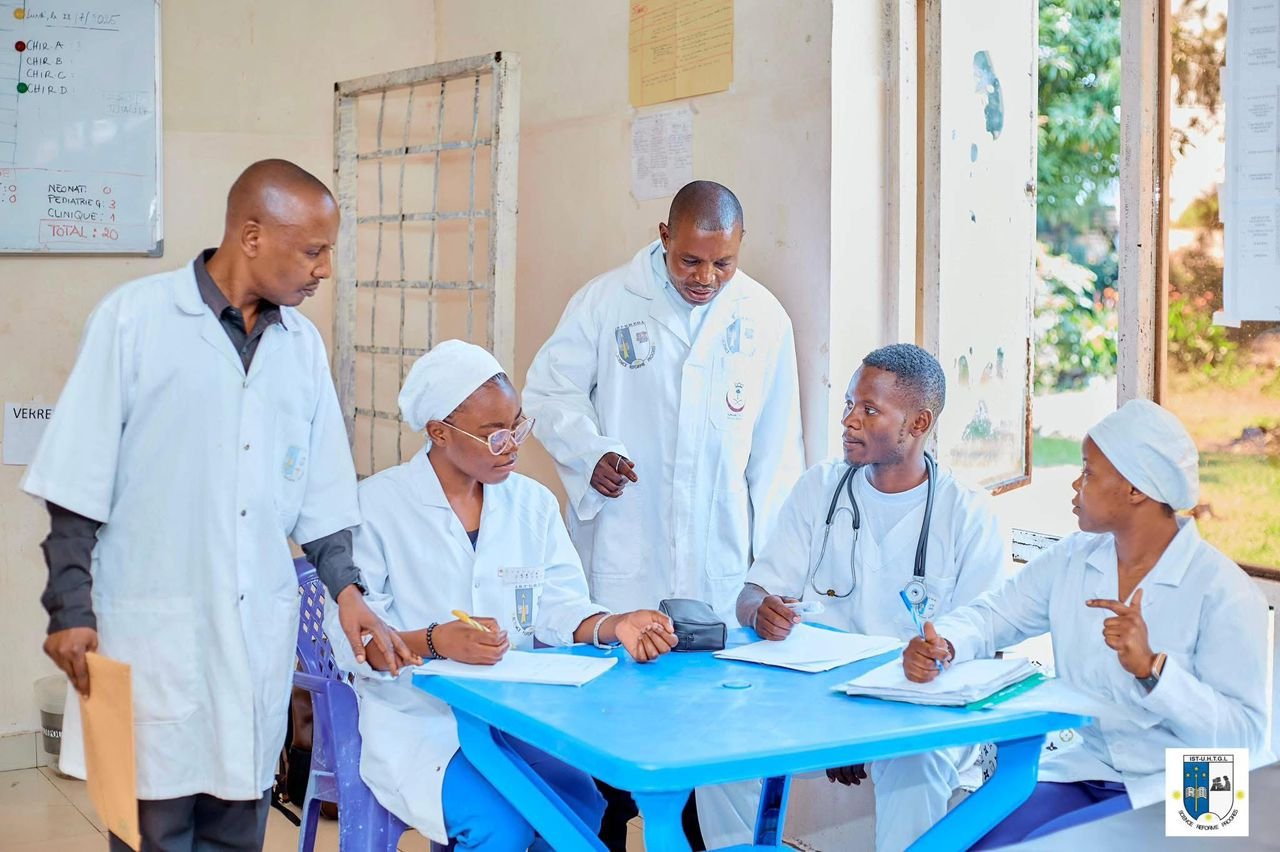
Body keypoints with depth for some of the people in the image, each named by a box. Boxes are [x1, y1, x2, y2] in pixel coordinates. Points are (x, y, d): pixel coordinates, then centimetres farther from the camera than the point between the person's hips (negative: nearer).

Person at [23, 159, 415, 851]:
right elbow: (77, 485, -4)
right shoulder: (135, 318, -5)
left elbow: (321, 493, 13)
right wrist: (70, 611, -6)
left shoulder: (303, 345, 8)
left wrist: (345, 588, 1)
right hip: (152, 632, -4)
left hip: (259, 633, 4)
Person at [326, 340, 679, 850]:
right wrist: (437, 643, -27)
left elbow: (560, 608, 5)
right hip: (418, 724, -4)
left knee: (587, 809, -21)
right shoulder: (376, 506, -5)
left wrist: (613, 626, -16)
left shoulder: (534, 503, 12)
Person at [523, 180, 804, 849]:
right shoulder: (606, 302, -1)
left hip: (720, 560, 2)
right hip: (623, 554, -2)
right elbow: (550, 390, 6)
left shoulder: (765, 319, 7)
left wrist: (775, 549, 10)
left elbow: (775, 445, 11)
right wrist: (590, 451, -13)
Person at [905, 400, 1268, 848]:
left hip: (1169, 794, -5)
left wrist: (1152, 668, -31)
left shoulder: (1224, 592, -15)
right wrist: (941, 645, -13)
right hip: (1082, 772, 5)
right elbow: (993, 614, 9)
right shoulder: (1073, 558, 5)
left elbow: (1242, 734, -18)